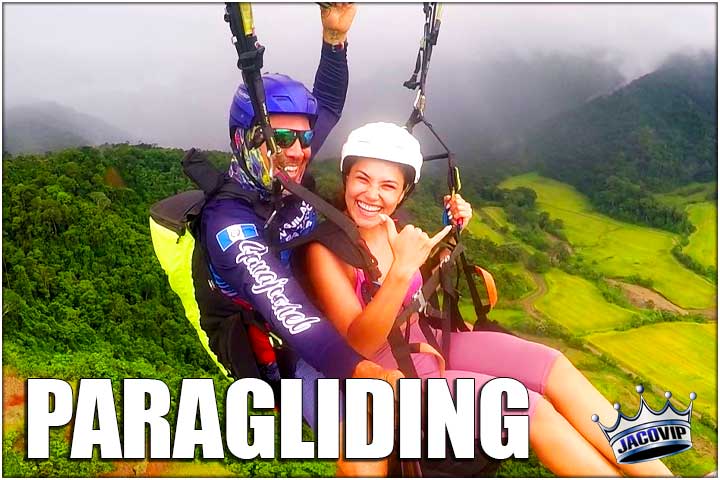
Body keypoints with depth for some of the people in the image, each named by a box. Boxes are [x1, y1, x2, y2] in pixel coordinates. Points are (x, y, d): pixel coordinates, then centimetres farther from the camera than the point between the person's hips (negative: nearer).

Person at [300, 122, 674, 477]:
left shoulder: (388, 228, 2)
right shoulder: (326, 251, -17)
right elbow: (361, 344, -25)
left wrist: (451, 232, 3)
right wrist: (402, 269, -37)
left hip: (427, 340, 7)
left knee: (552, 366, -14)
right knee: (533, 410, -22)